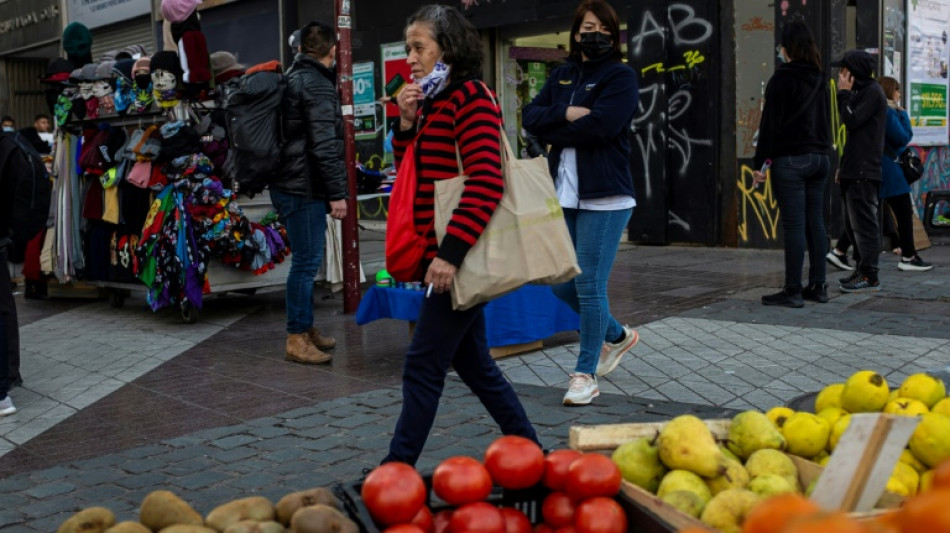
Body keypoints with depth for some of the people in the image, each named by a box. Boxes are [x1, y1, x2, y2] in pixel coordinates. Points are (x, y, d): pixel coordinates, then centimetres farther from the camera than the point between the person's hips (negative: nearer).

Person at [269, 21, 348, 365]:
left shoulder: (293, 78, 16)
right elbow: (325, 145, -20)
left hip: (290, 184, 10)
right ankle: (297, 339, -1)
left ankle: (305, 329, 24)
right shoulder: (317, 84, -13)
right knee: (307, 262, -5)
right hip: (304, 188, -10)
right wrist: (337, 192, -19)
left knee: (306, 260, 16)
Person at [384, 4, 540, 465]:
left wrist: (450, 253, -26)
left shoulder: (470, 98, -11)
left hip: (461, 258, -10)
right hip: (445, 255, 10)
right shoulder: (434, 103, 16)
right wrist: (407, 121, 3)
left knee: (422, 368, -4)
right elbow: (410, 172, 19)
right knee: (472, 363, 15)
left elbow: (485, 184, -21)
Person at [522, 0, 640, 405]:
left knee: (590, 286, -5)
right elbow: (530, 116, 4)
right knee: (562, 285, 10)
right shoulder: (562, 76, 16)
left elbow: (599, 126, -18)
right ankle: (617, 336, 34)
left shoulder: (621, 76, -3)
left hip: (604, 197, -6)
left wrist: (554, 130, -6)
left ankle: (586, 375, 8)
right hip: (563, 195, 7)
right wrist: (568, 115, -12)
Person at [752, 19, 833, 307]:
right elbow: (826, 120, 18)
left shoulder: (782, 79, -9)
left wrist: (759, 162, -8)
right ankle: (818, 286, 15)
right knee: (815, 223, 10)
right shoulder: (819, 80, 12)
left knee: (794, 226, -6)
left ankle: (793, 291, -4)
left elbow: (770, 124, -11)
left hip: (790, 160, -7)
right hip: (820, 157, 7)